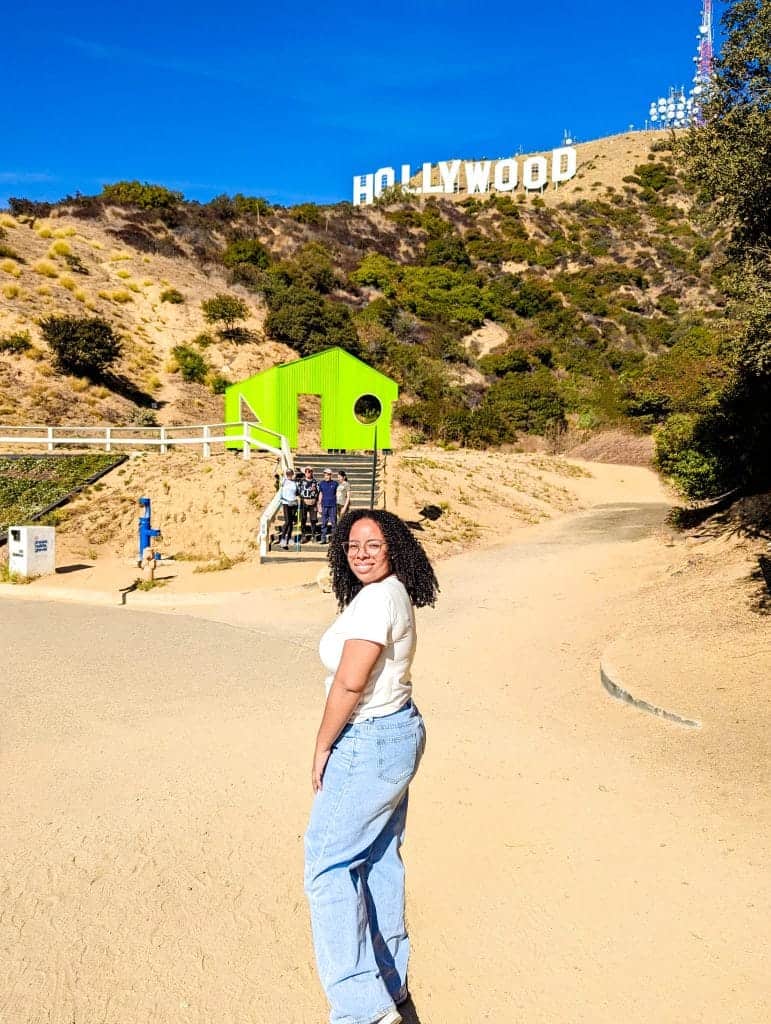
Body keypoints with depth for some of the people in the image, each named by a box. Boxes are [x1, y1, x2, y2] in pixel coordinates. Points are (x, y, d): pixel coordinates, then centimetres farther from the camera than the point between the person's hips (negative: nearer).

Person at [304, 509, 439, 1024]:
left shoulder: (375, 599, -21)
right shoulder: (394, 595, 10)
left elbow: (350, 683, -25)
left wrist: (322, 748, -13)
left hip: (370, 743, -10)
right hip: (398, 732, 10)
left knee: (328, 862, -2)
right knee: (380, 858, 19)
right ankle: (390, 979, 34)